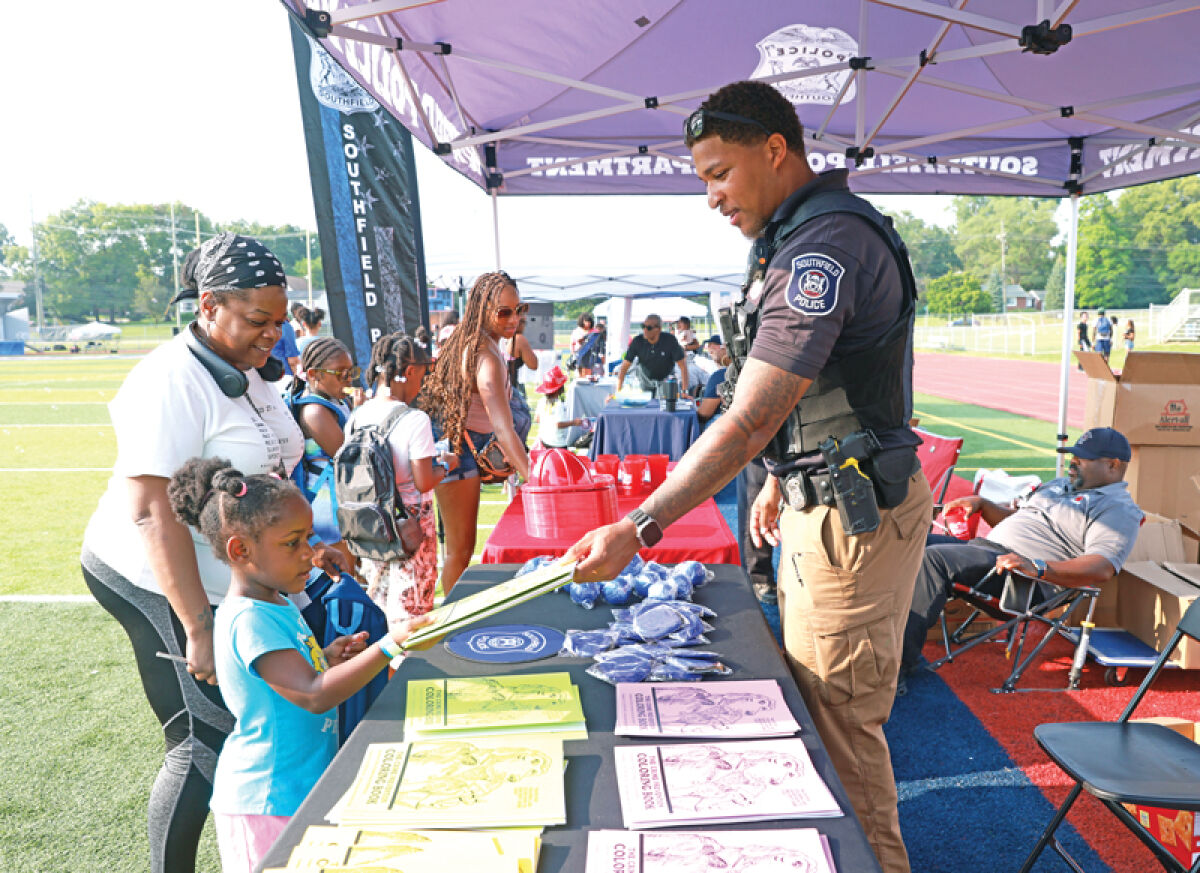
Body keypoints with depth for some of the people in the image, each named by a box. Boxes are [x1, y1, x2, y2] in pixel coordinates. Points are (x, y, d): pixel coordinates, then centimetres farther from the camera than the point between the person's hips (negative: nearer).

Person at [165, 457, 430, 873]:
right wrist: (388, 647, -40)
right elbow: (314, 696, -33)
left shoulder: (278, 602, 5)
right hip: (268, 803, -9)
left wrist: (325, 658, 1)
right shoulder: (249, 621, -26)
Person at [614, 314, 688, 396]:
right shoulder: (637, 341, -24)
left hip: (666, 380, -1)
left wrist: (684, 392, -32)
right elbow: (625, 366, -20)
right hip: (646, 380, 1)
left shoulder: (670, 340, -28)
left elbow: (682, 366, -25)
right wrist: (618, 392, -26)